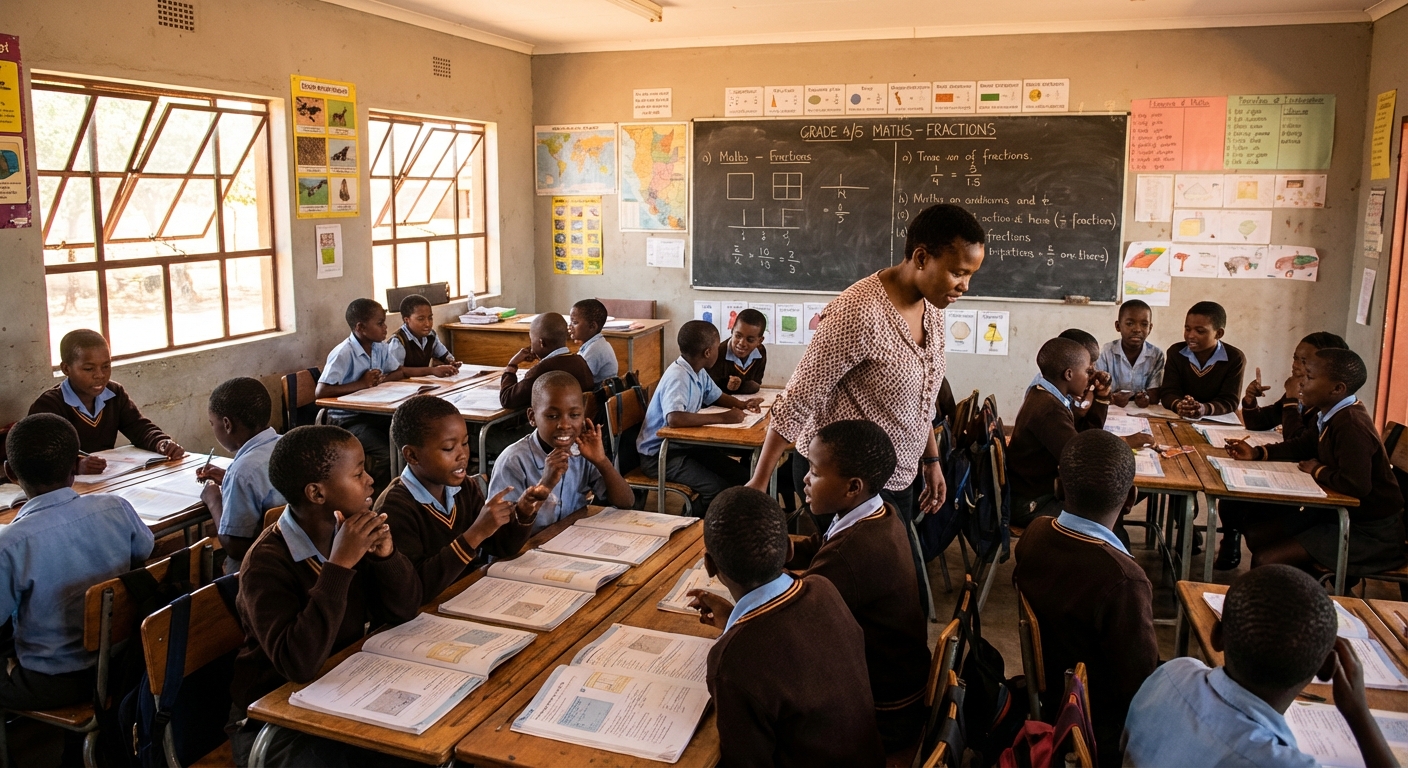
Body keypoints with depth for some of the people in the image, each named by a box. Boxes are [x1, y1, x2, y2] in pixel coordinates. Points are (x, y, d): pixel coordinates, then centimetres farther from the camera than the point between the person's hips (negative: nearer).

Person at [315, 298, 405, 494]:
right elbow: (321, 391, -25)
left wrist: (381, 379, -7)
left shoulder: (380, 347, 3)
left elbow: (399, 372, 15)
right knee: (387, 456, -27)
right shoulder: (343, 353, -19)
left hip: (374, 412, 7)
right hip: (348, 419, -7)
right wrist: (361, 384, -23)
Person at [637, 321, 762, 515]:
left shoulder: (699, 373, 5)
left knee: (741, 475, -2)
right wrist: (723, 418, -34)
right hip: (660, 454, -9)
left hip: (685, 444, 9)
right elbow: (674, 418, -41)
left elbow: (716, 396, 24)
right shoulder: (677, 377, -24)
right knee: (719, 490, -25)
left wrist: (741, 404, 3)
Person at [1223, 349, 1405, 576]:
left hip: (1368, 532, -10)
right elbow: (1303, 446, 18)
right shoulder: (1334, 416, 2)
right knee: (1256, 534, 14)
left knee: (1265, 561, -16)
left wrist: (1319, 471, -18)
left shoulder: (1352, 426, -29)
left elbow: (1356, 484, -38)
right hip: (1339, 514, 10)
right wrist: (1257, 453, 3)